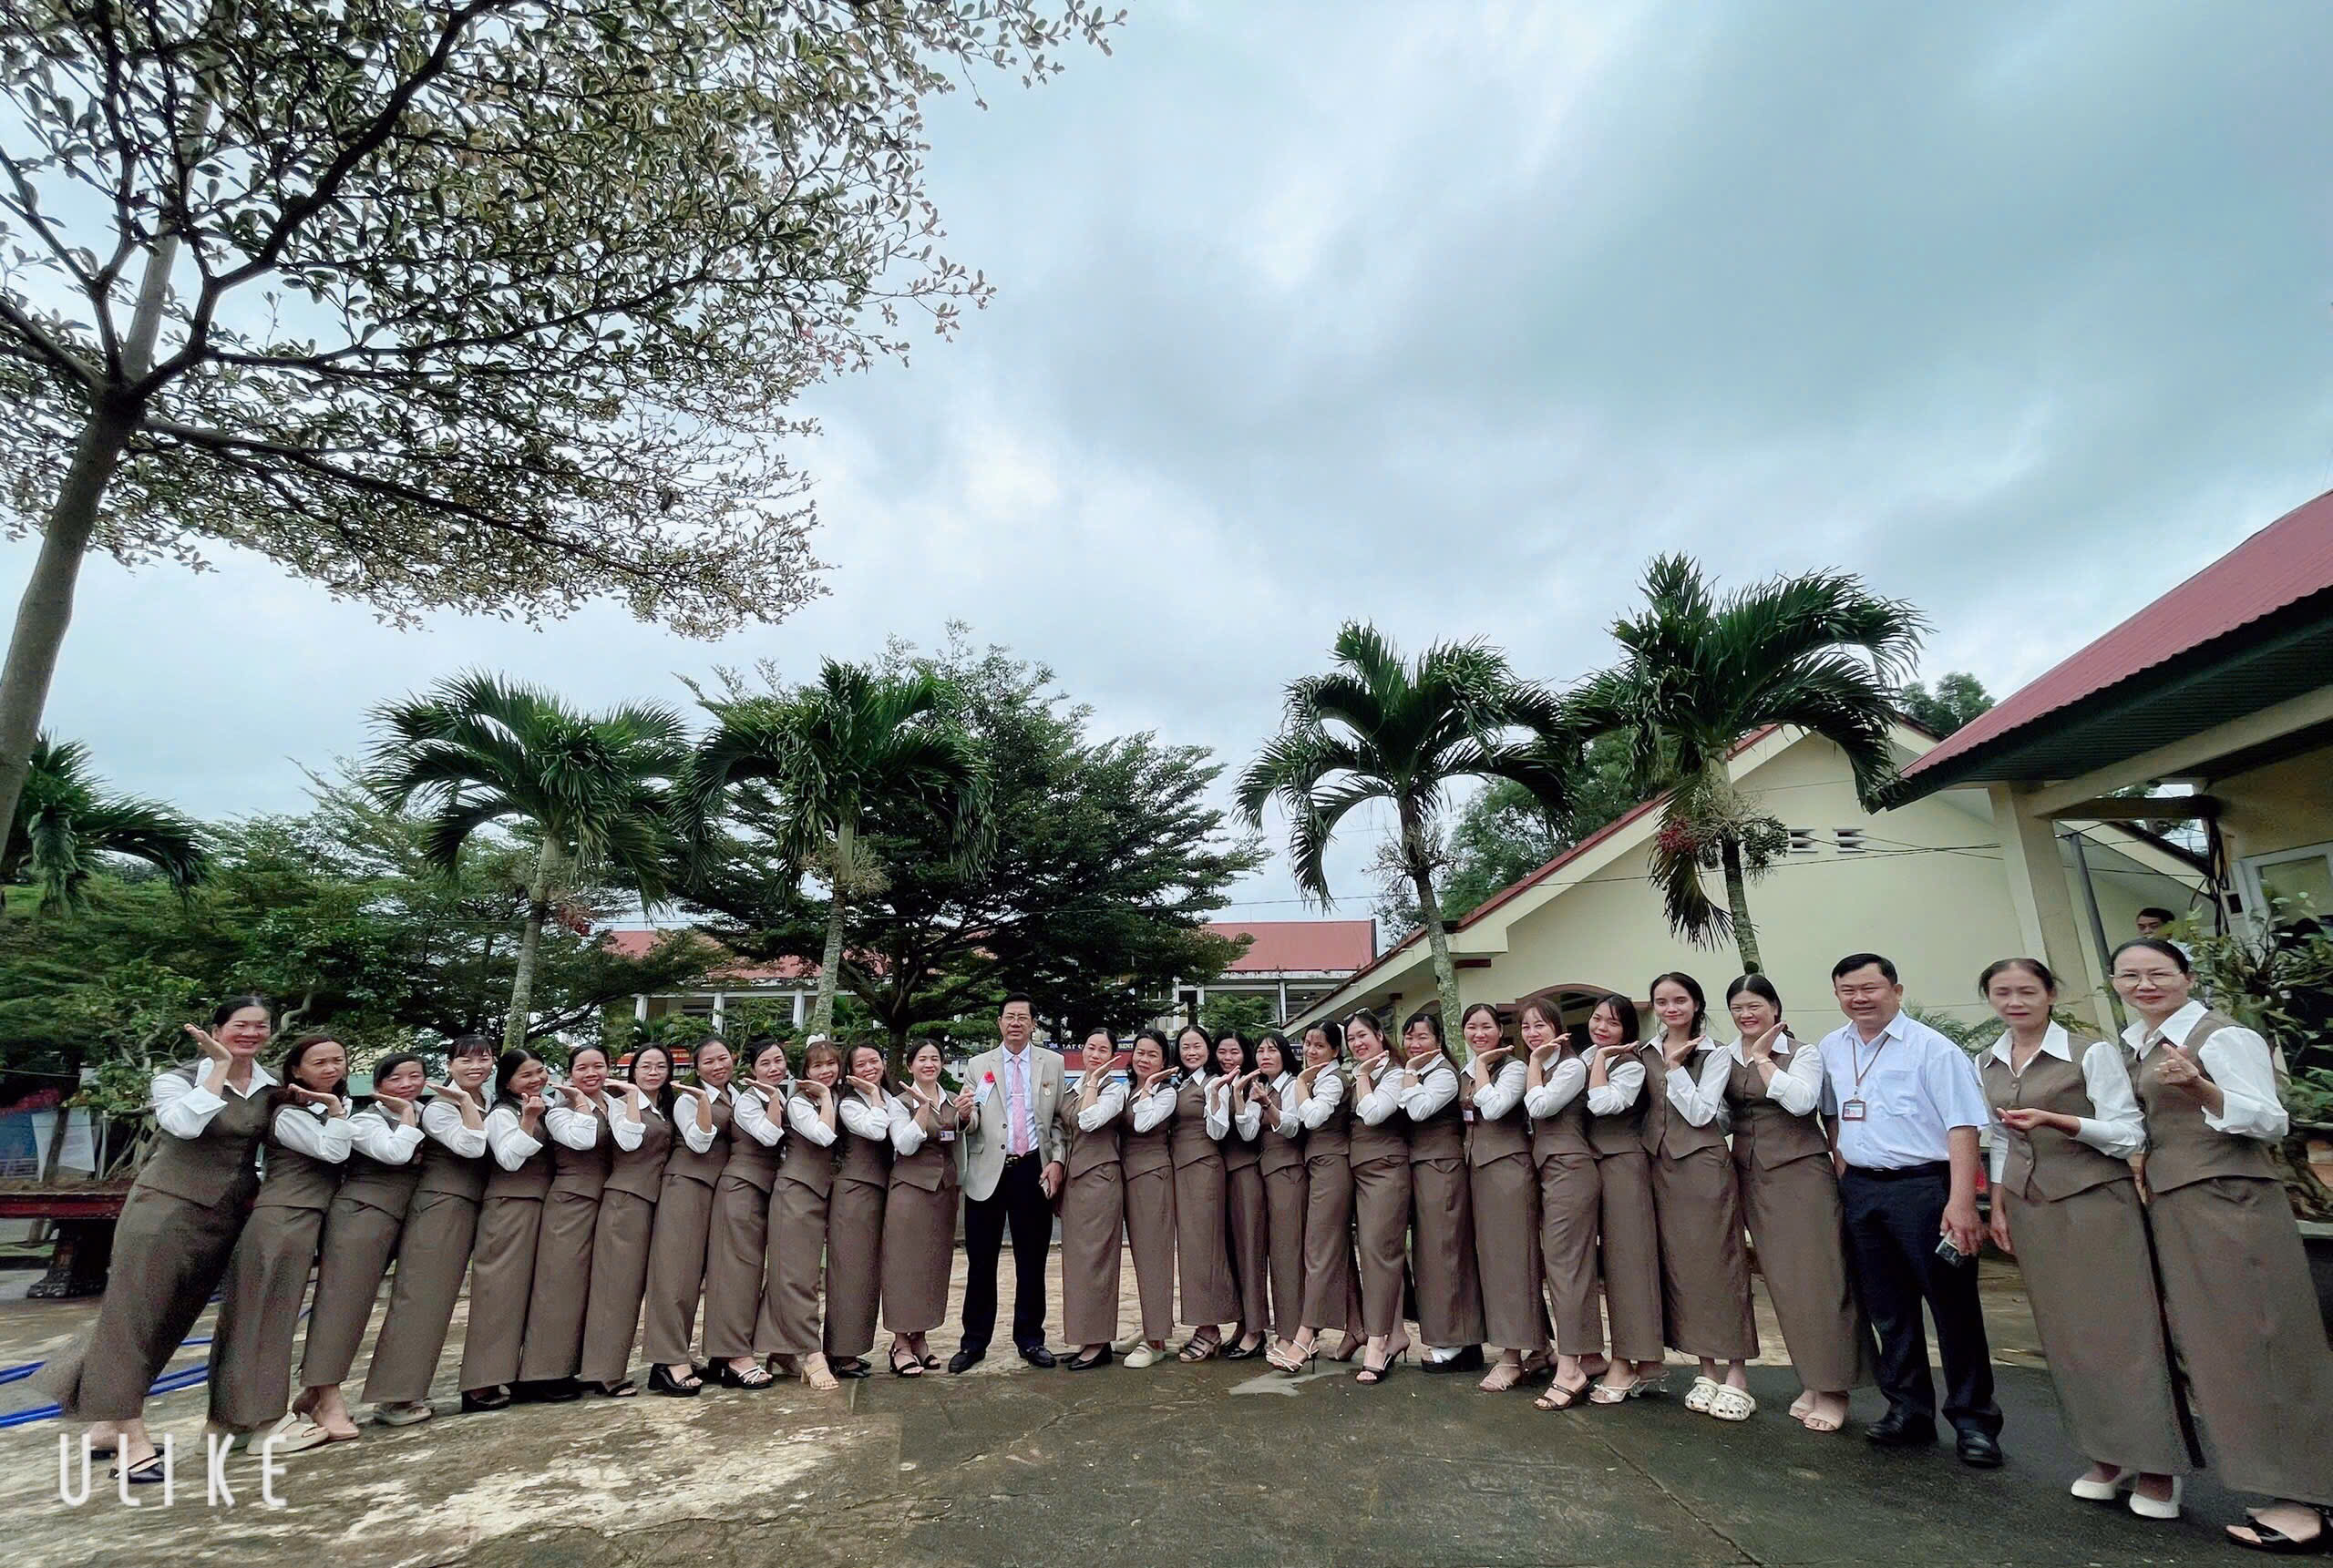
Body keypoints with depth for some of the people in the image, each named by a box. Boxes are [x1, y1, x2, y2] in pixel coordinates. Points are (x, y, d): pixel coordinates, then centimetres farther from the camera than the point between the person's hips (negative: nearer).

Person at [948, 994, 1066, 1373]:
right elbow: (973, 1125, 3)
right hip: (988, 1172, 0)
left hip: (1034, 1170, 0)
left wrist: (1056, 1161, -6)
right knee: (980, 1261, 5)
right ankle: (974, 1343, 17)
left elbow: (1059, 1120, 6)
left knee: (1031, 1261, 8)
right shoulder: (978, 1065, 6)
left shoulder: (1052, 1063, 6)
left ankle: (1030, 1340, 20)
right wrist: (964, 1115, -20)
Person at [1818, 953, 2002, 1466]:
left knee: (1954, 1307, 2)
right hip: (1860, 1190, 6)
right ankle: (1908, 1411, 26)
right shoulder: (1831, 1049, 9)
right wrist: (1844, 1180, 14)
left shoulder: (1932, 1048, -10)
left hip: (1923, 1187, -6)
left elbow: (1962, 1127, -15)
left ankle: (1974, 1422, 16)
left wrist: (1960, 1203, -22)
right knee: (1887, 1310, 14)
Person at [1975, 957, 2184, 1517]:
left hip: (2096, 1198, -5)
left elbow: (2128, 1134, -10)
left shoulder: (2092, 1052, -8)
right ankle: (2107, 1457, 21)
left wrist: (2055, 1120, -25)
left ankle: (2157, 1465, 14)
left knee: (2122, 1327, 0)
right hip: (2030, 1206, 5)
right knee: (2067, 1336, 9)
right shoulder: (1990, 1062, 8)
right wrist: (1998, 1203, 11)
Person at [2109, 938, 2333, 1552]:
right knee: (2204, 1341, 12)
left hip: (2229, 1203, -8)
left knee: (2254, 1342, -4)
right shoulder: (2135, 1045, 13)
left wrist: (2201, 1090, -33)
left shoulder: (2223, 1036, -9)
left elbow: (2272, 1122, -16)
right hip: (2170, 1207, 8)